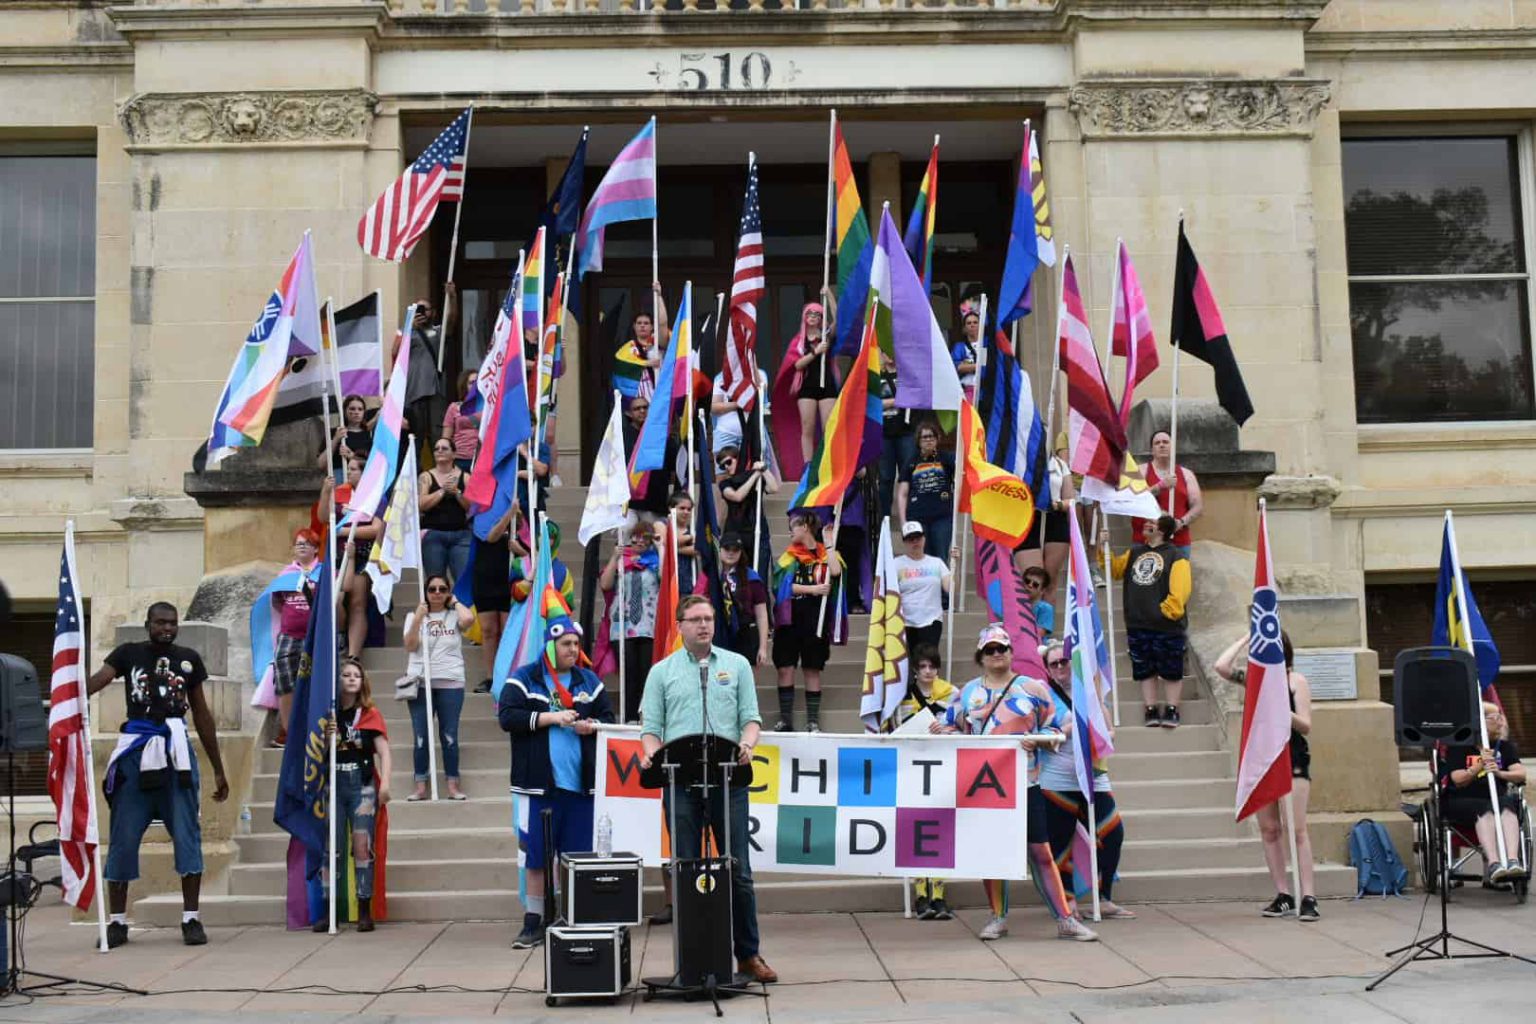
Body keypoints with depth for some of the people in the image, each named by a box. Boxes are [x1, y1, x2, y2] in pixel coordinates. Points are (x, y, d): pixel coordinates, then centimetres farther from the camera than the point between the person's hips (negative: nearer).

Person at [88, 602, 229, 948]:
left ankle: (191, 919, 5)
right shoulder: (128, 654, 5)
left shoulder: (189, 659, 9)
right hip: (136, 752, -1)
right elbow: (96, 681, -14)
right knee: (123, 838, 2)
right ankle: (118, 922, 11)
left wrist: (218, 769, 13)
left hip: (176, 751, 1)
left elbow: (202, 715, 14)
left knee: (187, 835, -1)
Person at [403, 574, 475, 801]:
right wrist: (418, 618, -9)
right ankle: (420, 787, 5)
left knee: (449, 737, 1)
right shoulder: (414, 616, 10)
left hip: (450, 683, -1)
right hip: (420, 682, 1)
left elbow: (469, 619, -18)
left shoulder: (454, 615, 7)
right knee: (421, 738, 0)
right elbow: (410, 646, -2)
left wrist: (455, 602, -1)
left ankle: (453, 786, 8)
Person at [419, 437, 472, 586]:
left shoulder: (464, 477, 10)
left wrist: (456, 492, -8)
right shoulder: (426, 477, 8)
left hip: (461, 534, 1)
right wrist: (442, 490, -6)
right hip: (433, 534, 0)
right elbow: (421, 505, -5)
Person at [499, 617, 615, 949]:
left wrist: (592, 726, -8)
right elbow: (507, 716, -9)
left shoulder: (589, 681, 11)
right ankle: (533, 922, 12)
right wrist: (549, 717, -16)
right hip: (539, 784, -3)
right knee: (537, 857, 2)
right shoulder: (524, 678, 1)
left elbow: (608, 718, 14)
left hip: (580, 784, 3)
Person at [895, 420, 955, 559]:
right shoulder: (911, 463, 10)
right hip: (917, 518, 1)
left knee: (940, 559, -1)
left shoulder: (946, 459, 9)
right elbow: (902, 494, 10)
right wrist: (903, 521, 2)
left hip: (942, 517, -1)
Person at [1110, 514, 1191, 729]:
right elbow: (1114, 569, 17)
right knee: (1145, 670, 9)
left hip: (1167, 626, -5)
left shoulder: (1175, 556, -6)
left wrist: (1165, 610, -17)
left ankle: (1171, 710, 12)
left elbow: (1180, 589, -14)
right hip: (1138, 625, 5)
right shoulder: (1134, 552, 13)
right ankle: (1151, 709, 16)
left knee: (1171, 670, 3)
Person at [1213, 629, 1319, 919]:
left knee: (1297, 829, -9)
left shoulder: (1296, 681, 0)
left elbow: (1305, 725, -4)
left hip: (1292, 758, -4)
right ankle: (1283, 895, 11)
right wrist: (1243, 641, -1)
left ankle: (1308, 897, -10)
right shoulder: (1253, 677, 8)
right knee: (1269, 830, 5)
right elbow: (1221, 667, -11)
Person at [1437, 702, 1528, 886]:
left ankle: (1513, 861, -49)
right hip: (1461, 801, -3)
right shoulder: (1458, 747, 4)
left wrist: (1499, 773, -23)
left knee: (1506, 805, -32)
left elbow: (1520, 774, -2)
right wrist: (1480, 767, -22)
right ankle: (1493, 864, -50)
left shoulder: (1505, 746, 13)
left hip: (1498, 798, 3)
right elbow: (1458, 780, -6)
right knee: (1485, 809, -35)